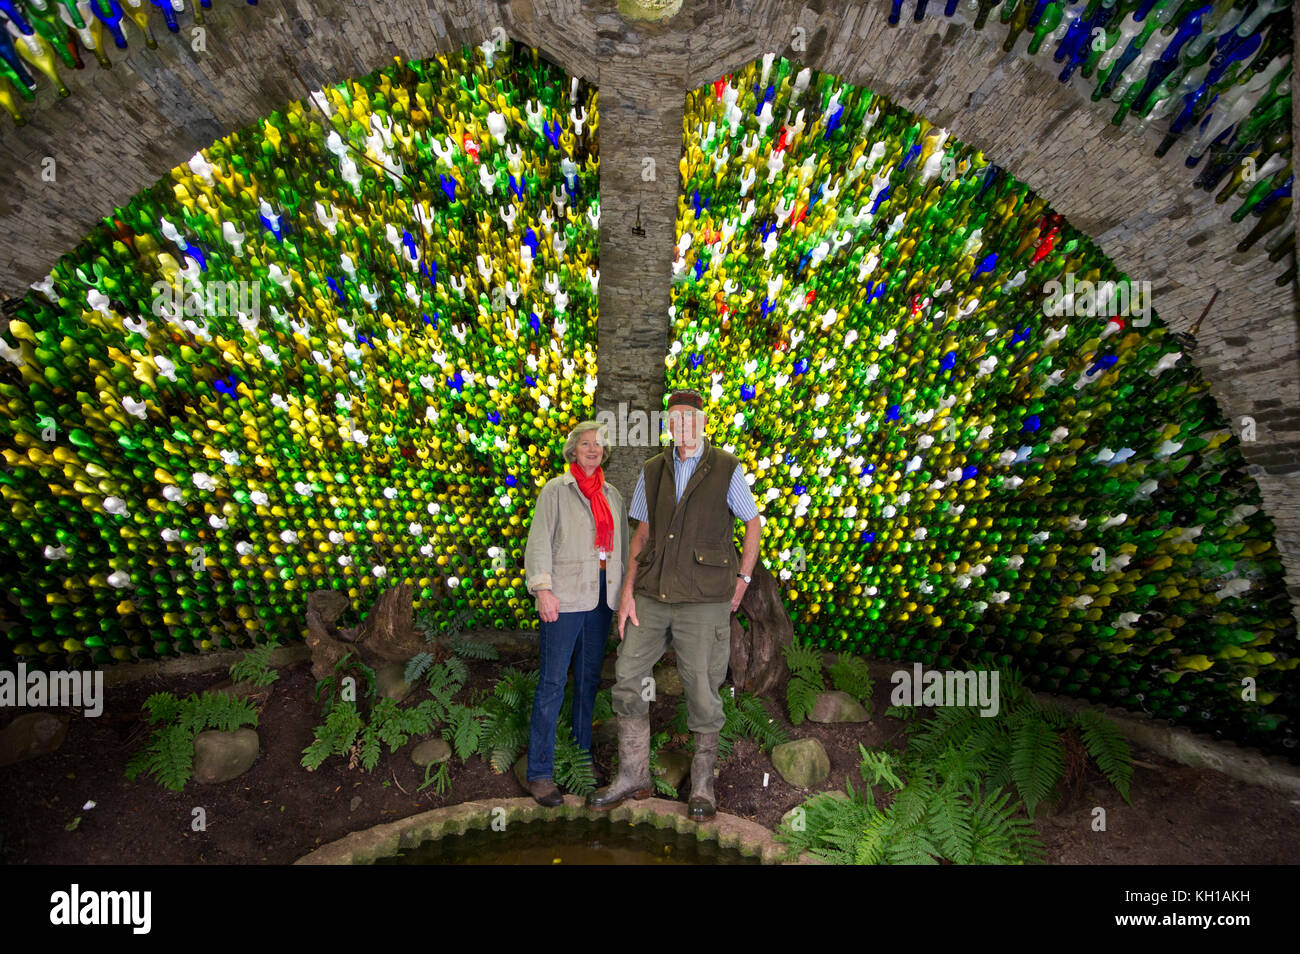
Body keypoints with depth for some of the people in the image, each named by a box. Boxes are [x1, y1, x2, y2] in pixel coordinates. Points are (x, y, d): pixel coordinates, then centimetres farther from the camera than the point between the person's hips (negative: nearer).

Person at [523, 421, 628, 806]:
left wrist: (625, 591, 12)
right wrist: (543, 589, -14)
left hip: (602, 597, 5)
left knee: (590, 677, 13)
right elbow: (539, 542, -5)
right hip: (566, 595, -5)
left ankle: (581, 754, 28)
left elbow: (621, 545, 16)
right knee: (553, 682, -1)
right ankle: (539, 773, 11)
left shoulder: (612, 495, 14)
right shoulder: (556, 490, 0)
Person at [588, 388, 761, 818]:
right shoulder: (653, 470, 9)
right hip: (652, 595, 4)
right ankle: (633, 776, 28)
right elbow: (642, 533, 10)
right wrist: (628, 591, 4)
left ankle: (702, 783, 31)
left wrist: (742, 581, 3)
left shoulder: (727, 469, -1)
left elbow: (753, 523, 7)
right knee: (627, 679, 6)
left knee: (701, 691, 6)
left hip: (703, 601, -3)